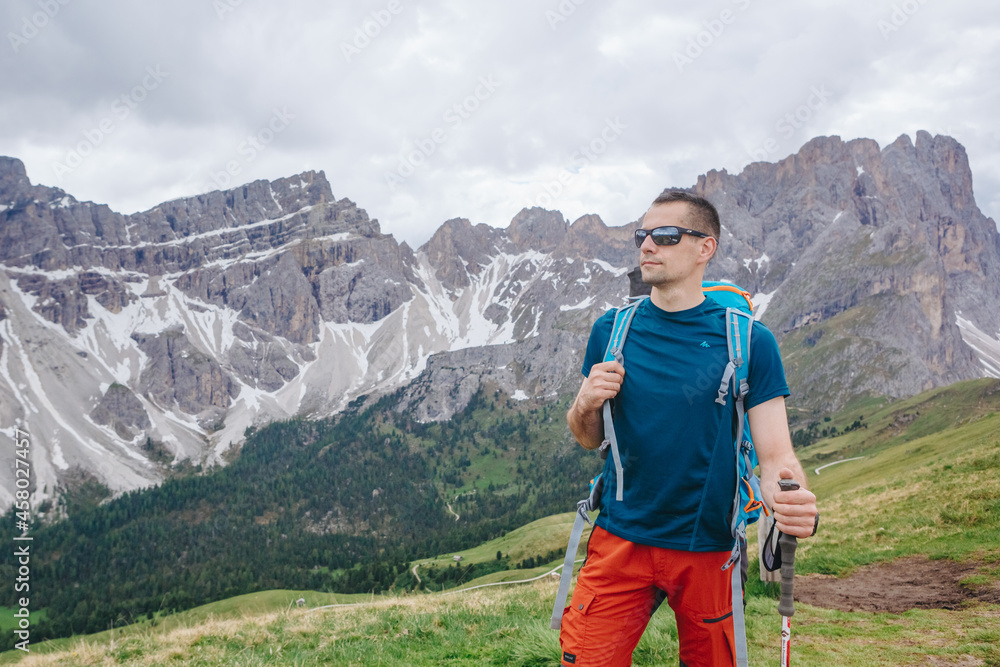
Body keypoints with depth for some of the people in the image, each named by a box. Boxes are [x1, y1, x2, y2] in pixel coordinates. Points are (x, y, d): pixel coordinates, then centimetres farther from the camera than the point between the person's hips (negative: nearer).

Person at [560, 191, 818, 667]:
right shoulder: (612, 330, 0)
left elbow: (775, 454, -8)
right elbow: (589, 439, 8)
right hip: (620, 540, 1)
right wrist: (586, 404, -15)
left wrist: (796, 505, -29)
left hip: (708, 547, -1)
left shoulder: (748, 340, -7)